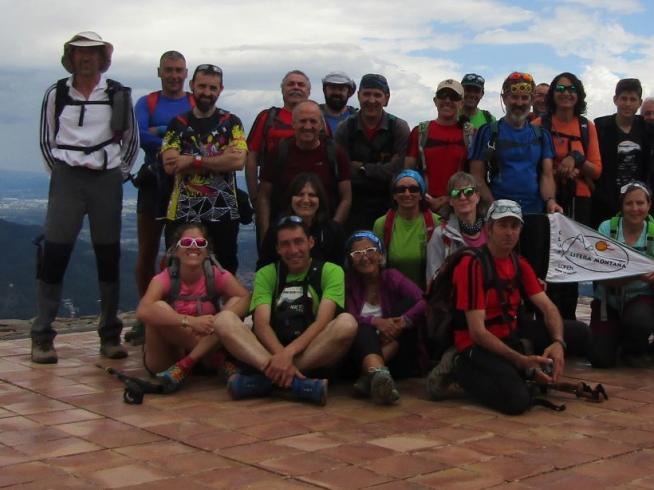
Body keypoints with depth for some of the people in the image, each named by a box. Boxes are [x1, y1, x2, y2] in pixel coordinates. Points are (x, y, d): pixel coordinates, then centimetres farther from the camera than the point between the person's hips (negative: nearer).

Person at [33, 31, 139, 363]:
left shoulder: (118, 94, 5)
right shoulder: (56, 94, 5)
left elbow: (131, 139, 13)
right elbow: (46, 140, 12)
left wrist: (121, 172, 8)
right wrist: (57, 172, 6)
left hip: (107, 180, 1)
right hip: (67, 180, -1)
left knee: (109, 255, 4)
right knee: (54, 254, -6)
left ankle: (110, 336, 12)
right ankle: (42, 336, 0)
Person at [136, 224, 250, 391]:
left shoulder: (218, 276, -6)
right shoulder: (164, 279, -13)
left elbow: (244, 298, -20)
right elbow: (143, 311, -32)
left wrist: (221, 320, -37)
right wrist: (190, 321, -42)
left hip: (205, 356, 1)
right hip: (165, 360, -1)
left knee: (229, 316, -22)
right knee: (159, 309, -27)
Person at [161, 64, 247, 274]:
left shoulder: (231, 122, 6)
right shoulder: (178, 124, 8)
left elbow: (238, 160, -10)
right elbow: (170, 165, -7)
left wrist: (193, 161, -13)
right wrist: (220, 158, -11)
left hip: (223, 213, -1)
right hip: (182, 215, 1)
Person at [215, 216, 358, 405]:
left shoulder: (331, 272, 4)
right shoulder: (266, 274, 10)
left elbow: (322, 322, -10)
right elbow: (261, 324, -5)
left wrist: (288, 353, -26)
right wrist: (280, 356, -26)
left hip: (314, 355, -1)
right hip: (271, 351, 2)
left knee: (347, 323, -31)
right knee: (224, 322, -21)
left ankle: (263, 379, -30)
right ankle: (296, 382, -38)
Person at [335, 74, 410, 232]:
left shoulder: (399, 127, -1)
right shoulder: (345, 128, 1)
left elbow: (398, 169, -12)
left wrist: (362, 168, -8)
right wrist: (381, 171, -11)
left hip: (389, 205, 0)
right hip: (355, 206, 1)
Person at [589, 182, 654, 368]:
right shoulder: (607, 228, -10)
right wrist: (636, 275, -35)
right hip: (608, 300, 0)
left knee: (639, 319, -35)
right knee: (600, 358, -12)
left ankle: (635, 350, 3)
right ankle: (618, 336, 27)